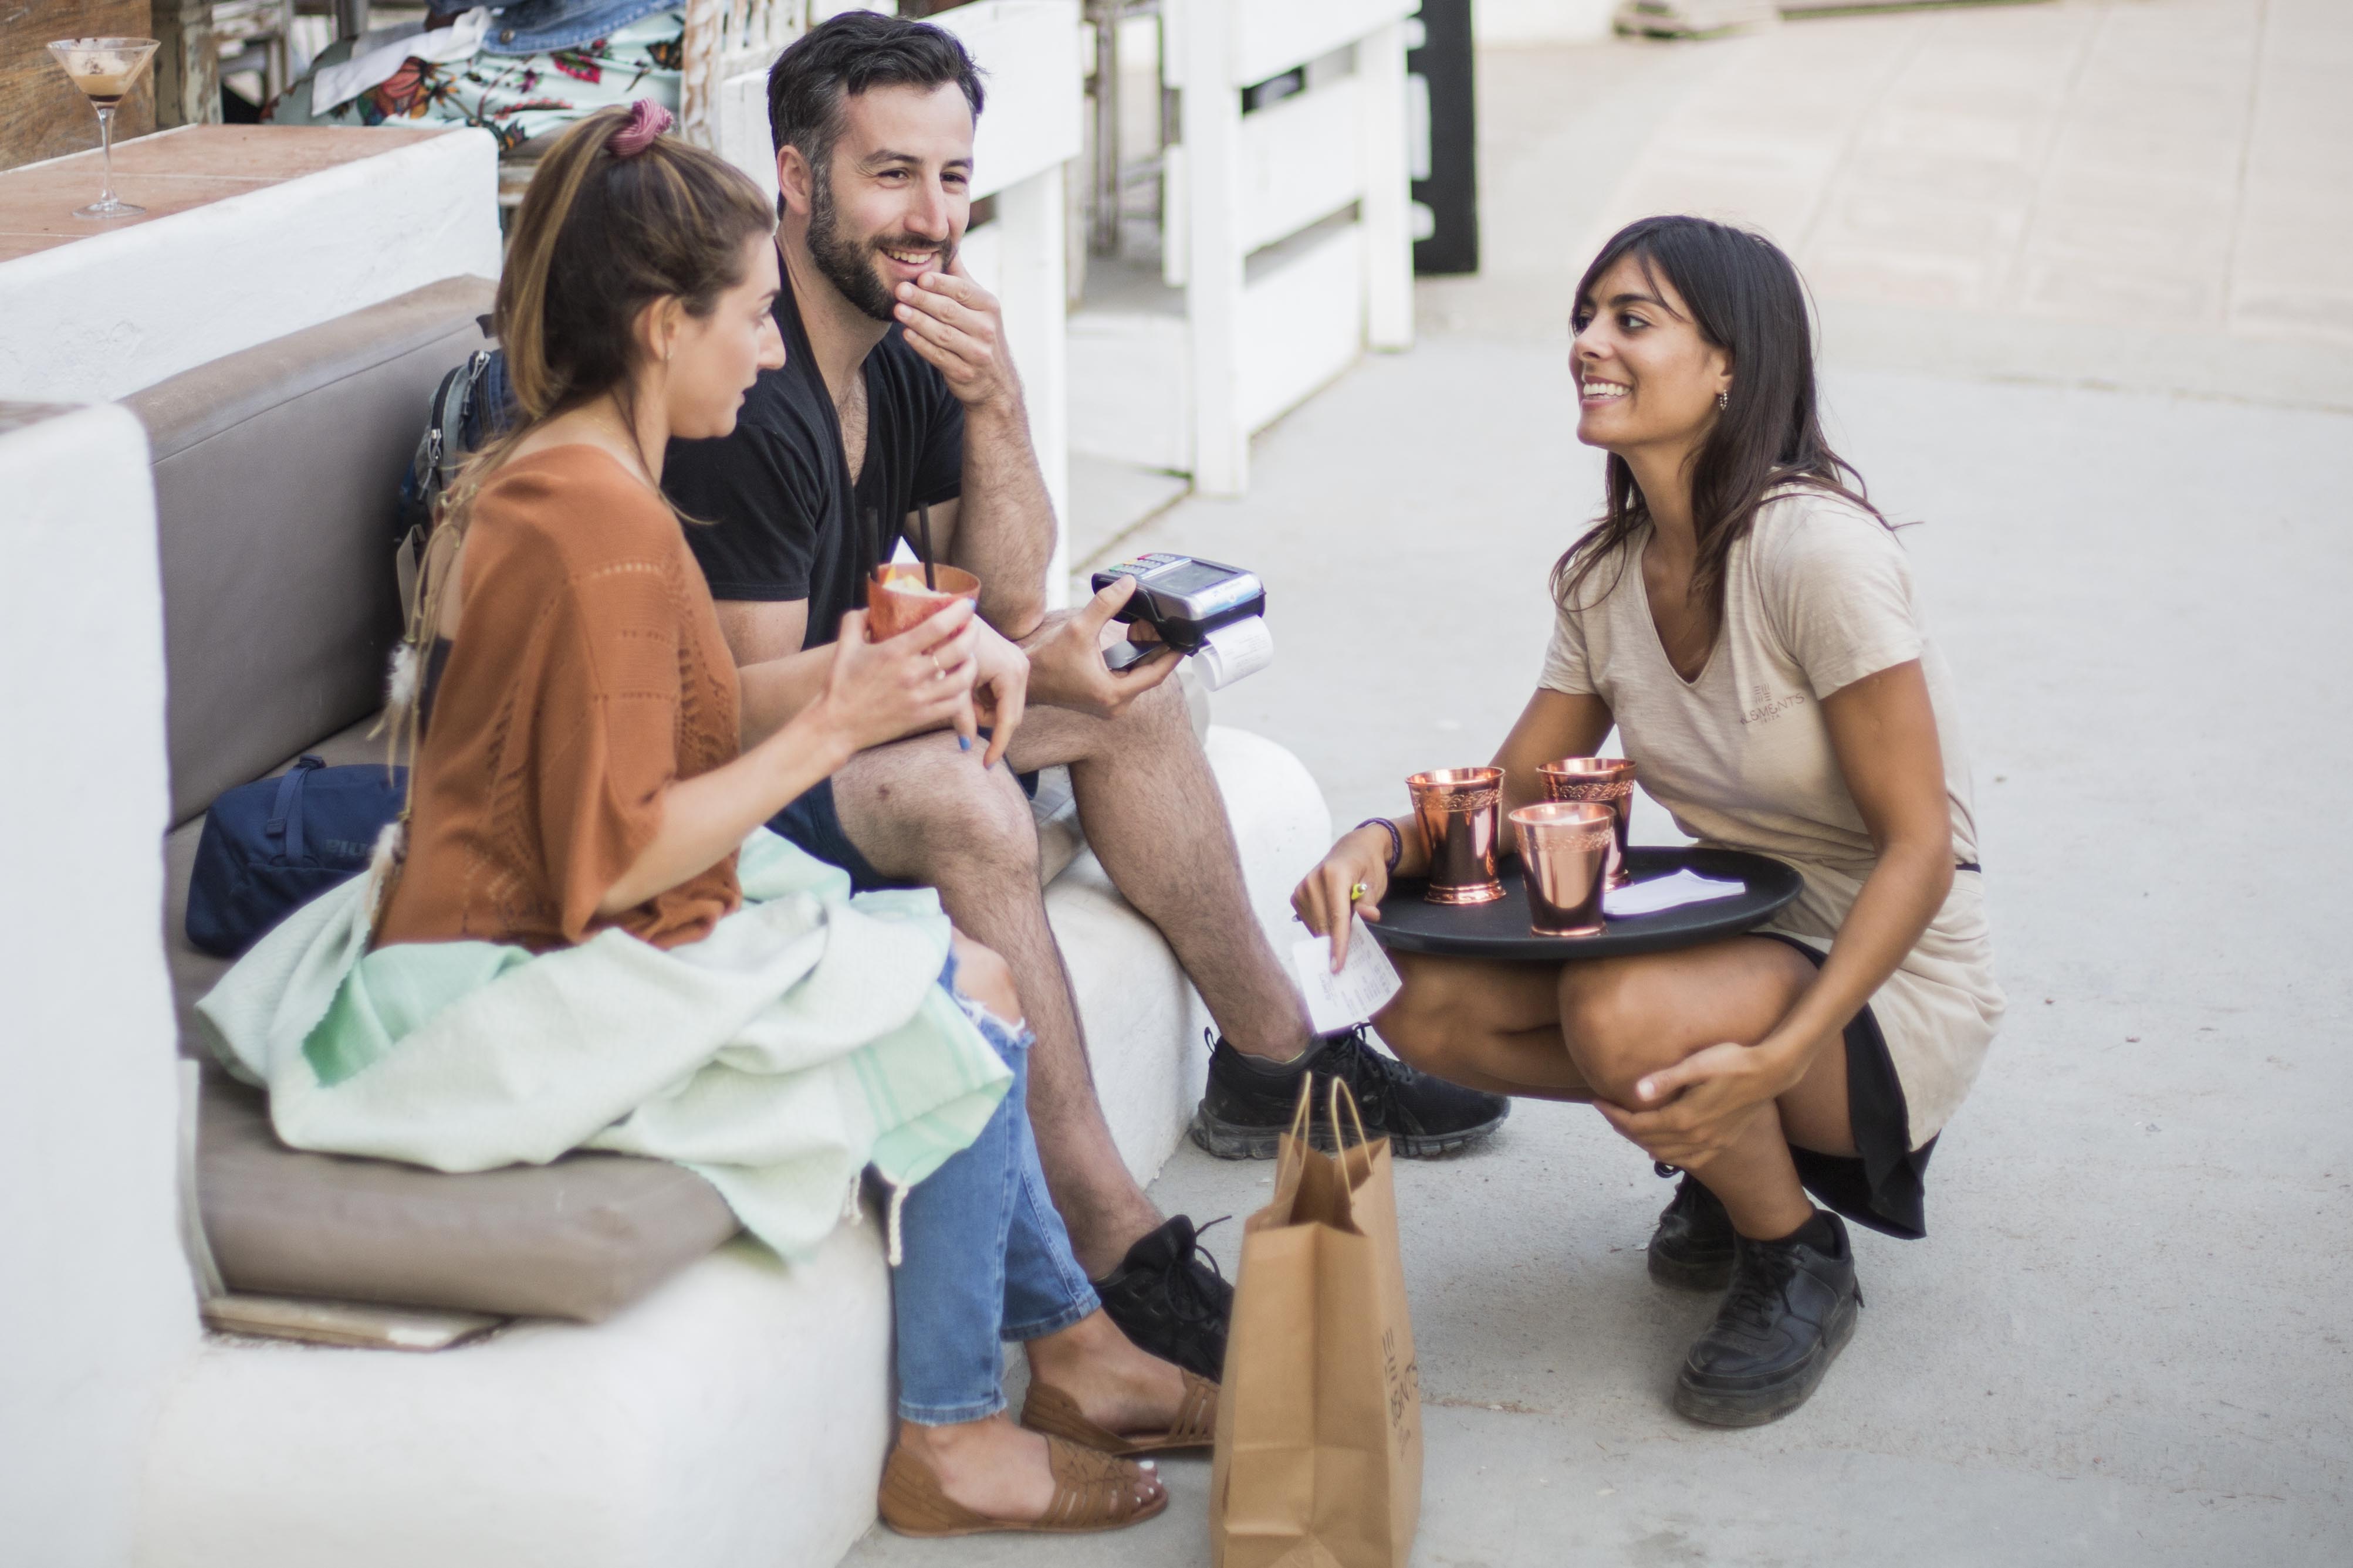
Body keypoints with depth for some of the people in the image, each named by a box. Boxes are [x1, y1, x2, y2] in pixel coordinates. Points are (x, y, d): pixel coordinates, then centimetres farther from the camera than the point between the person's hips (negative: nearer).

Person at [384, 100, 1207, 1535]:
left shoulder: (526, 478, 12)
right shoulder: (608, 521, -21)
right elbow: (614, 865, -24)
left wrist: (855, 692, 5)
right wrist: (834, 728, -16)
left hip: (511, 958, 11)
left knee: (939, 949, 11)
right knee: (970, 985, -11)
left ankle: (1072, 1347, 17)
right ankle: (947, 1439, -1)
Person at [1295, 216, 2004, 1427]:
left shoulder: (1815, 552, -23)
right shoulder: (1608, 573, 1)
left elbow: (1920, 848, -23)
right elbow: (1507, 801, 6)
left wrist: (1775, 1058, -34)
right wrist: (1388, 842, -17)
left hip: (1888, 987, -7)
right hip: (1727, 945, 7)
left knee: (1621, 1012, -35)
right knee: (1421, 996, -12)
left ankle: (1800, 1261, -4)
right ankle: (1727, 1151, 9)